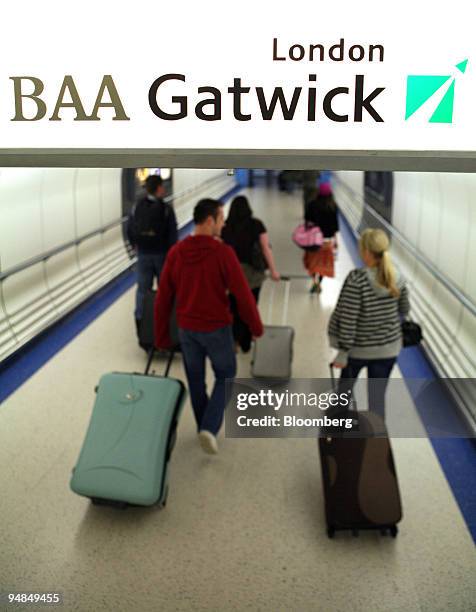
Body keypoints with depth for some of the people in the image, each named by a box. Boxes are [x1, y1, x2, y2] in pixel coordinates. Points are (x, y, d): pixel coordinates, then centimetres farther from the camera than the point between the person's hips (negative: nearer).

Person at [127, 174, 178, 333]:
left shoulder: (137, 207, -3)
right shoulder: (166, 209, -14)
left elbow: (130, 230, 3)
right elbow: (172, 235, -13)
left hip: (143, 254, 3)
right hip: (161, 254, -3)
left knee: (143, 289, 10)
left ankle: (140, 320, 11)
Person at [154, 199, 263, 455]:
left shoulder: (176, 252, -5)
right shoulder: (223, 252, -18)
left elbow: (163, 297, -1)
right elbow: (243, 294, -15)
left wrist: (161, 335, 8)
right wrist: (256, 326, 1)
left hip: (186, 329, 4)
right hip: (216, 328, -4)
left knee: (195, 379, 20)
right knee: (225, 376, 16)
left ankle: (203, 428, 34)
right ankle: (209, 428, 1)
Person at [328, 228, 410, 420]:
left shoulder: (356, 279, -24)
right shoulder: (396, 278, -8)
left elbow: (347, 319, -22)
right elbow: (404, 310, 7)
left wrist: (342, 352, -14)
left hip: (359, 348, -2)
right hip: (388, 347, 3)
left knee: (345, 385, 25)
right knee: (377, 396, 13)